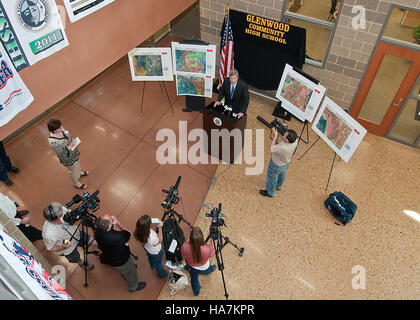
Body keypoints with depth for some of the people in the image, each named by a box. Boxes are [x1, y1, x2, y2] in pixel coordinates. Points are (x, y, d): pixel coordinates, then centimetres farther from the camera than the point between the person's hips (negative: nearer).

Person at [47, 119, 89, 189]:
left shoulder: (60, 130, -19)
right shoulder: (53, 141, -40)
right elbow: (61, 154, -30)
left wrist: (73, 140, -15)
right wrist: (70, 146, -33)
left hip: (73, 151, 7)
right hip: (68, 158, -7)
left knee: (77, 163, 35)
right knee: (73, 170, 21)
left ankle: (79, 172, 68)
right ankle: (77, 183, 50)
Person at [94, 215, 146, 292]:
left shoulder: (97, 232, -27)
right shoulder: (116, 237, -46)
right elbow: (128, 233, -25)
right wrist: (117, 223, -17)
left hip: (109, 257, 6)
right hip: (120, 262, -6)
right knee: (131, 272, 26)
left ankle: (124, 274, 69)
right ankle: (134, 286, 53)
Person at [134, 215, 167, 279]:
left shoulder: (139, 232, -33)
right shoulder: (152, 238, -50)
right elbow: (159, 240, -25)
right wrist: (159, 228, -30)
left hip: (147, 249, 5)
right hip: (156, 252, -5)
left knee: (150, 257, 40)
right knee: (158, 264, 29)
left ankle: (152, 266, 73)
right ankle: (162, 274, 61)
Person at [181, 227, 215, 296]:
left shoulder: (184, 246, -36)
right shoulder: (207, 249, -40)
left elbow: (183, 256, -10)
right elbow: (211, 254, -13)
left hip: (191, 268, 2)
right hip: (204, 270, -2)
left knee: (194, 279, 36)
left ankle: (196, 291, 61)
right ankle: (211, 269, 66)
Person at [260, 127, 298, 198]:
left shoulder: (282, 148, -48)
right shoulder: (295, 140, -29)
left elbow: (272, 149, -27)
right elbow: (282, 139, -7)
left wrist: (275, 136, -24)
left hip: (276, 165, -6)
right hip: (286, 163, 7)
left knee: (272, 178, 23)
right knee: (282, 175, 35)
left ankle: (270, 193, 49)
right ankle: (278, 186, 65)